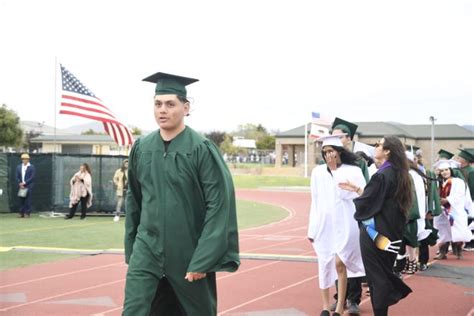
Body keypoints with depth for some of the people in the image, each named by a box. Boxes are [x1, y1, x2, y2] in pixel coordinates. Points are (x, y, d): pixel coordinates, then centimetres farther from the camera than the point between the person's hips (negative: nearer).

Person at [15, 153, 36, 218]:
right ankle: (21, 213, 6)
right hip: (21, 186, 4)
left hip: (28, 186, -4)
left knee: (28, 200, -5)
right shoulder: (18, 167, 13)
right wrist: (20, 184, -5)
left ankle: (27, 213, -2)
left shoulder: (32, 167, 0)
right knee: (21, 200, 2)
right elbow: (17, 177, 9)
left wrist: (24, 183, -13)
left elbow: (32, 177, -7)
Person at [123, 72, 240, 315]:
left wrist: (203, 260, -16)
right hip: (147, 249, 3)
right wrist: (130, 250, 13)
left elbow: (220, 205, -14)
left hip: (189, 253, -3)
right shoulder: (141, 148, 4)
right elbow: (133, 201, 13)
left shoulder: (202, 149, -10)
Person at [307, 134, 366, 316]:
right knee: (325, 265, 7)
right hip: (324, 224, 3)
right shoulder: (318, 172, 5)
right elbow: (315, 201, 9)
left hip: (344, 224, -3)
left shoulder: (353, 171, -2)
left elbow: (356, 195, -12)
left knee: (339, 263, -11)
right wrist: (312, 228, 9)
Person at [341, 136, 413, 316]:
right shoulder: (398, 174, 6)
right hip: (391, 235, 8)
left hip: (375, 233, -8)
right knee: (384, 273, 19)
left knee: (376, 276, 3)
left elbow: (364, 203, -18)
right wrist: (357, 190, 14)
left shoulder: (381, 176, -21)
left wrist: (355, 195, 4)